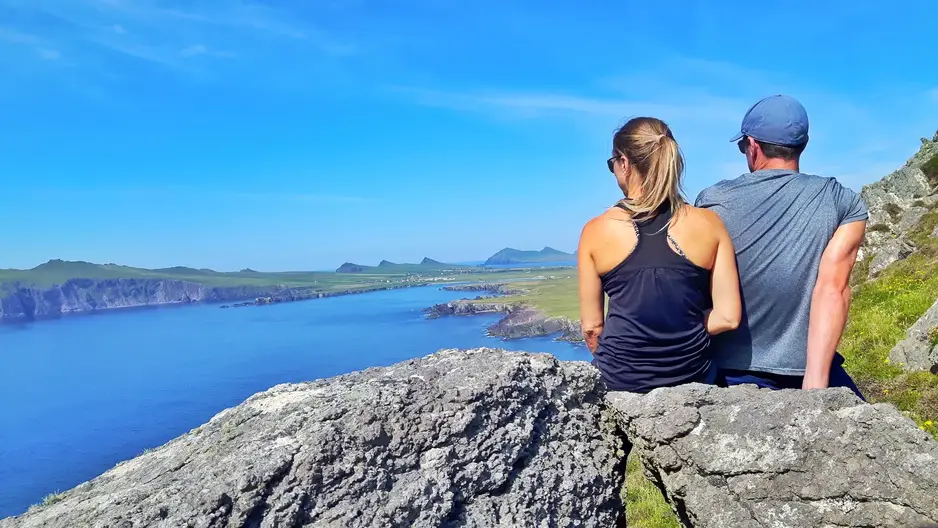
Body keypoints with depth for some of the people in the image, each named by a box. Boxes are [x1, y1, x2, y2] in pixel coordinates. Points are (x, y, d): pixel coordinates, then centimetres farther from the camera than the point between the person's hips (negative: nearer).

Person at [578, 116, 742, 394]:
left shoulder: (596, 231, -8)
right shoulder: (709, 224, -5)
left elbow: (591, 326, -4)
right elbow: (728, 316, -5)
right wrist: (684, 334, 10)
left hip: (621, 381, -1)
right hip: (692, 376, 2)